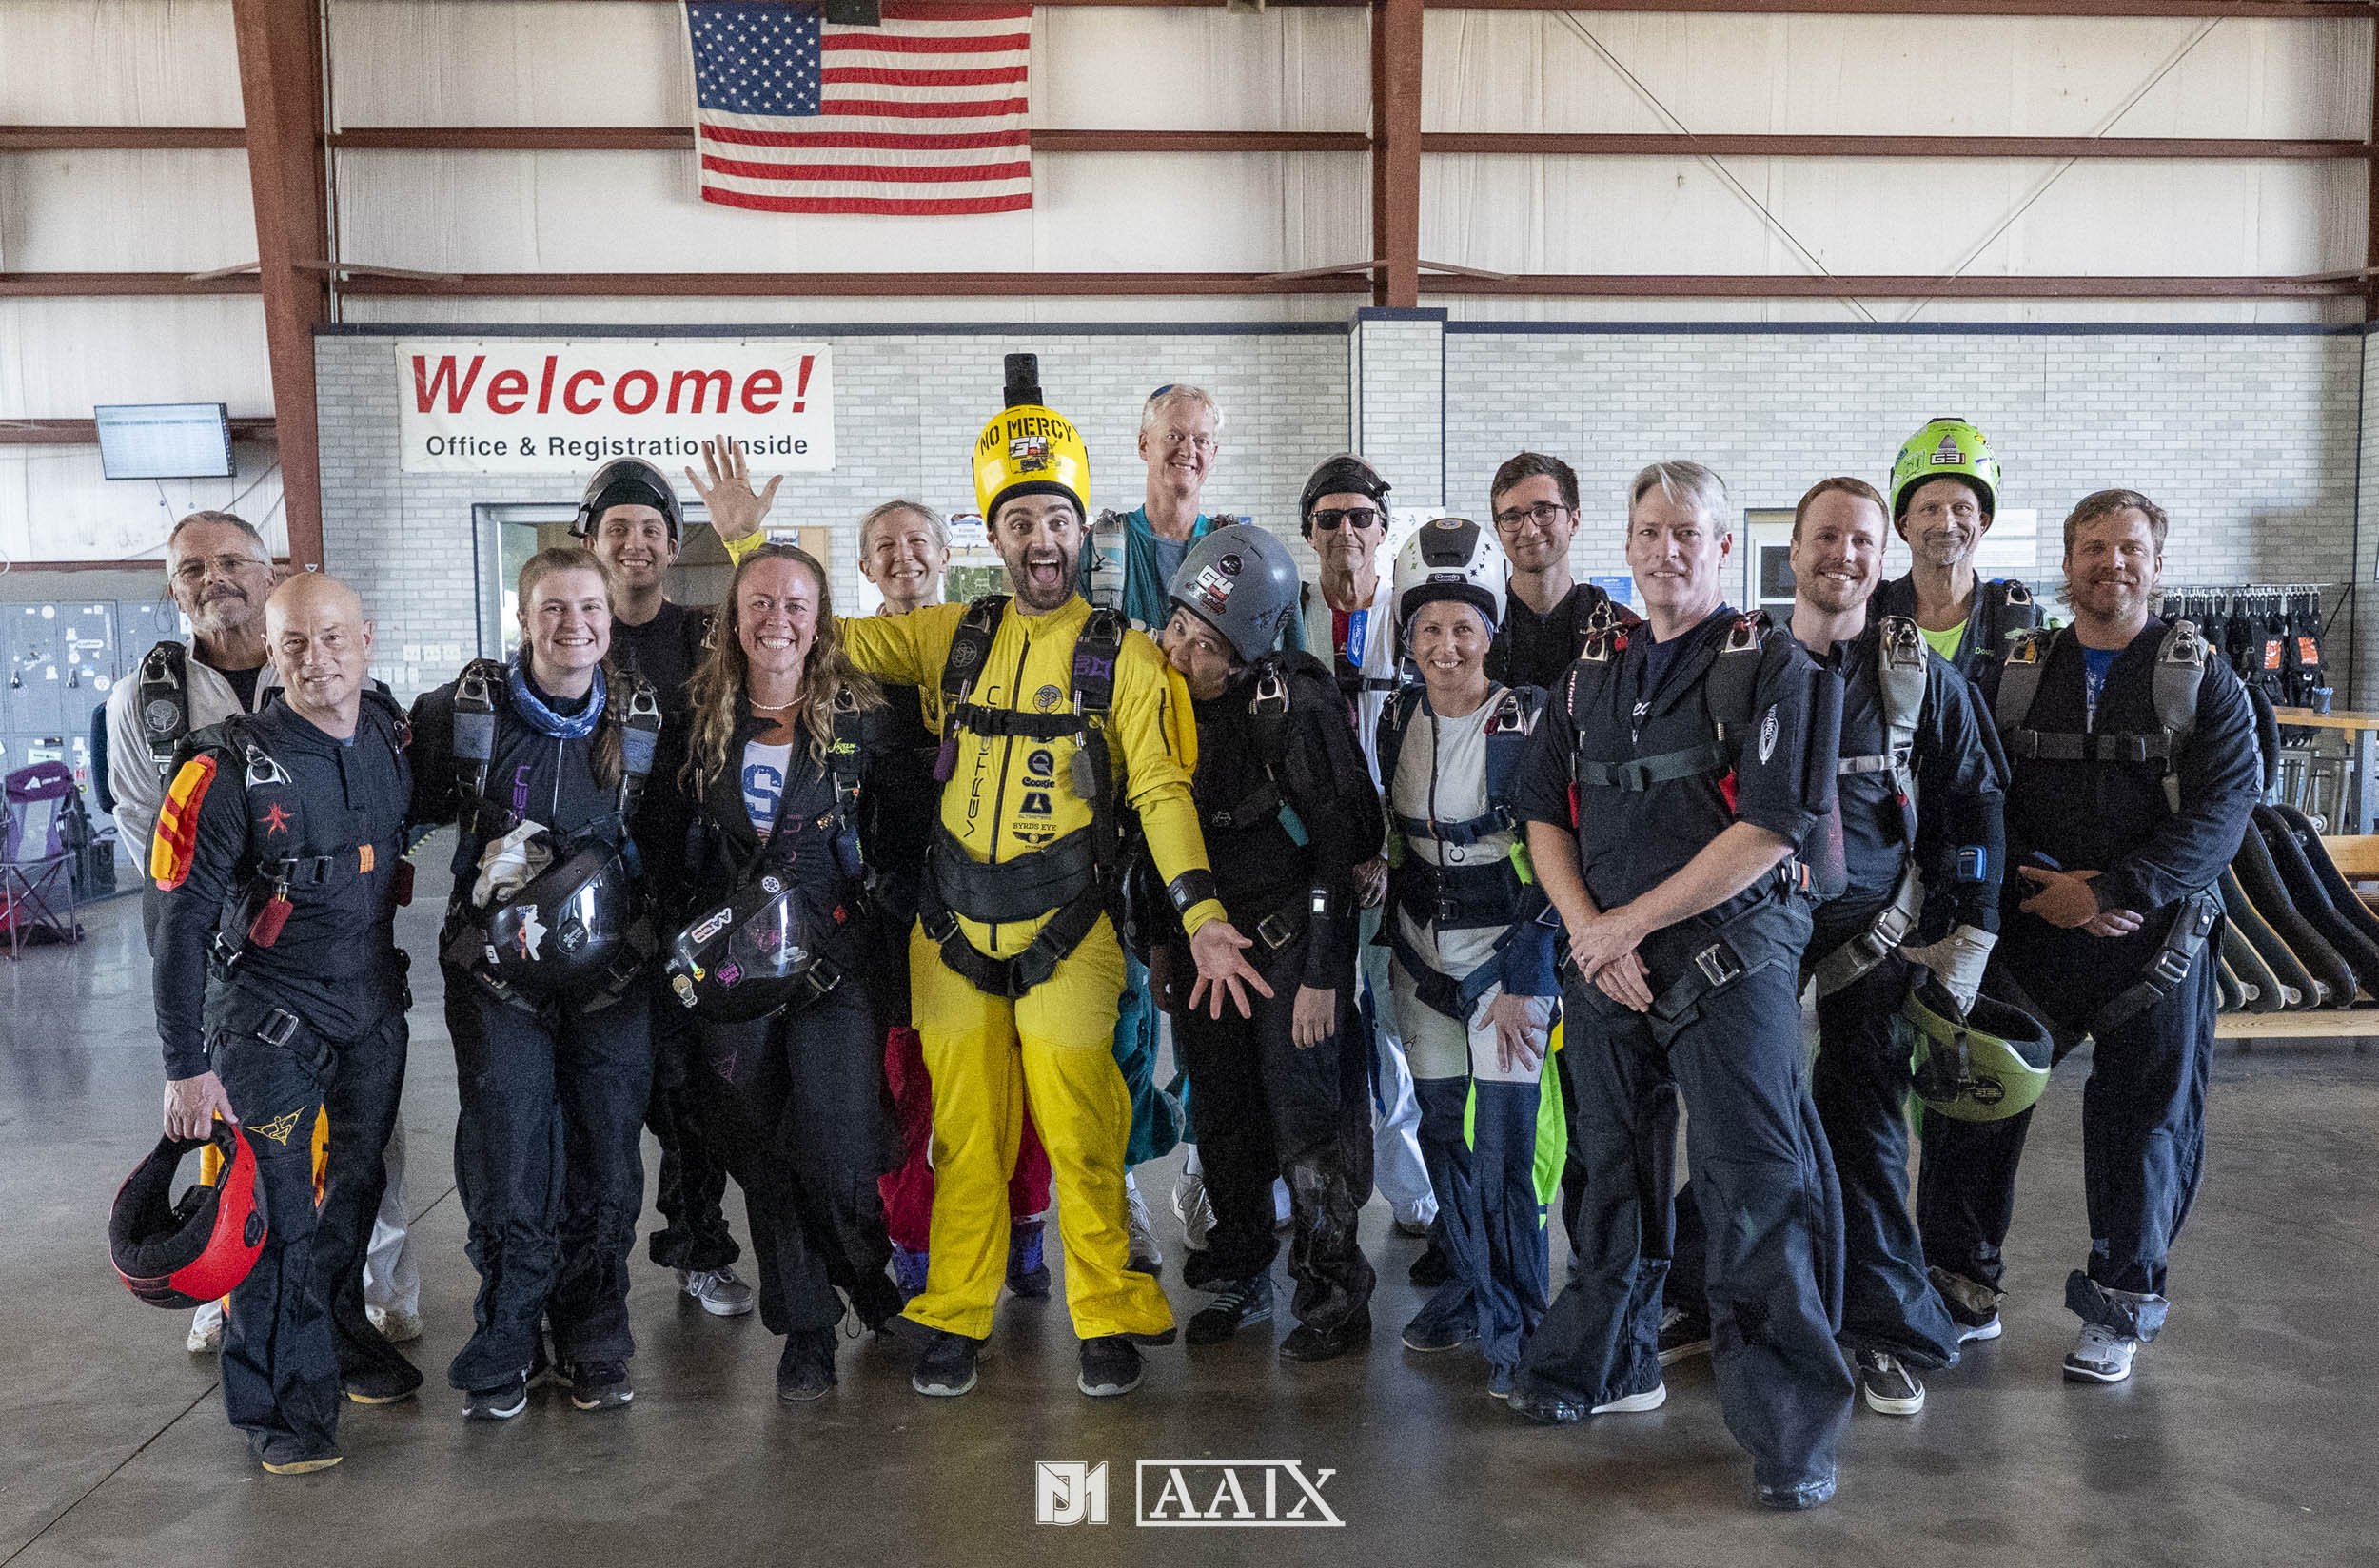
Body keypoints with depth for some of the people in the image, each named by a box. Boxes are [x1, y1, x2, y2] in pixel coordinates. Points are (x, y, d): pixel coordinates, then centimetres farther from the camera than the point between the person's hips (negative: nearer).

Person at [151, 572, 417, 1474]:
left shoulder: (395, 737, -4)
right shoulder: (229, 770, -18)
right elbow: (181, 922, -15)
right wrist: (186, 1066, -15)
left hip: (375, 1002, 5)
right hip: (269, 1016, -5)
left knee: (357, 1185, 18)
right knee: (278, 1212, -3)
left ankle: (340, 1337, 39)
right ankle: (283, 1405, 12)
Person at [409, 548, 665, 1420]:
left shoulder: (643, 719, 1)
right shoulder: (462, 712, -4)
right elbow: (404, 811, 9)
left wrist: (650, 916, 3)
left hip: (609, 972, 2)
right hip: (499, 973, -1)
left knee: (606, 1168, 6)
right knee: (507, 1174, -1)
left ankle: (593, 1345, 25)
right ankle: (504, 1351, 19)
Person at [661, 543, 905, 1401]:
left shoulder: (859, 716, 0)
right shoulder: (700, 718, 6)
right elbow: (673, 839, 14)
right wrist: (684, 945, 8)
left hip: (834, 959, -3)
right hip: (727, 967, 3)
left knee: (840, 1150, -7)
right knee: (761, 1152, 7)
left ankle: (869, 1276, 24)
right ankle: (805, 1325, 22)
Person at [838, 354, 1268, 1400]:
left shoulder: (1123, 657, 1)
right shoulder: (954, 638, 8)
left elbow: (1161, 789, -5)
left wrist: (1203, 917, -16)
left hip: (1065, 934, -2)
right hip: (953, 931, 3)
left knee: (1082, 1136, 0)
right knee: (966, 1135, 10)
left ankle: (1108, 1317, 16)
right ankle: (954, 1318, 23)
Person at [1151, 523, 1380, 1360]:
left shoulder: (1294, 704, -19)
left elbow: (1339, 841, -17)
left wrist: (1320, 973, -18)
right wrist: (1164, 940, 13)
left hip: (1292, 940, -6)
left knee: (1306, 1118, -3)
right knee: (1225, 1117, 15)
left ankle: (1336, 1296, 12)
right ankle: (1239, 1277, 30)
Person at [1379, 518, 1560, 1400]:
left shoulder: (1529, 722, -11)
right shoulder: (1398, 723, 4)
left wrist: (1519, 979, -14)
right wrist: (1399, 949, 13)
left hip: (1509, 947, -5)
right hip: (1423, 953, 5)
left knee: (1504, 1142, -9)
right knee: (1442, 1135, 11)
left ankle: (1517, 1326, 5)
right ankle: (1467, 1294, 28)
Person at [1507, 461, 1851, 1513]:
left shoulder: (1770, 666, -3)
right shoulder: (1589, 674, 14)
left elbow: (1772, 828, -13)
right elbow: (1544, 815, 11)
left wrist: (1632, 920, -13)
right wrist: (1586, 931, -6)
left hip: (1730, 957, -5)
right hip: (1603, 959, 5)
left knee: (1754, 1187, -7)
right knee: (1617, 1176, 17)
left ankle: (1792, 1431, 1)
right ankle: (1606, 1366, 34)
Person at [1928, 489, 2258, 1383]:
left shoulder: (2203, 679, 2)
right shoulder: (2014, 674, 7)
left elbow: (2226, 803, -9)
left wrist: (2111, 890, -18)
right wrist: (2046, 885, -15)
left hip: (2155, 941, -1)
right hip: (2024, 936, 2)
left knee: (2145, 1125, 6)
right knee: (1974, 1105, 3)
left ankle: (2119, 1310, 23)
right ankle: (1963, 1289, 20)